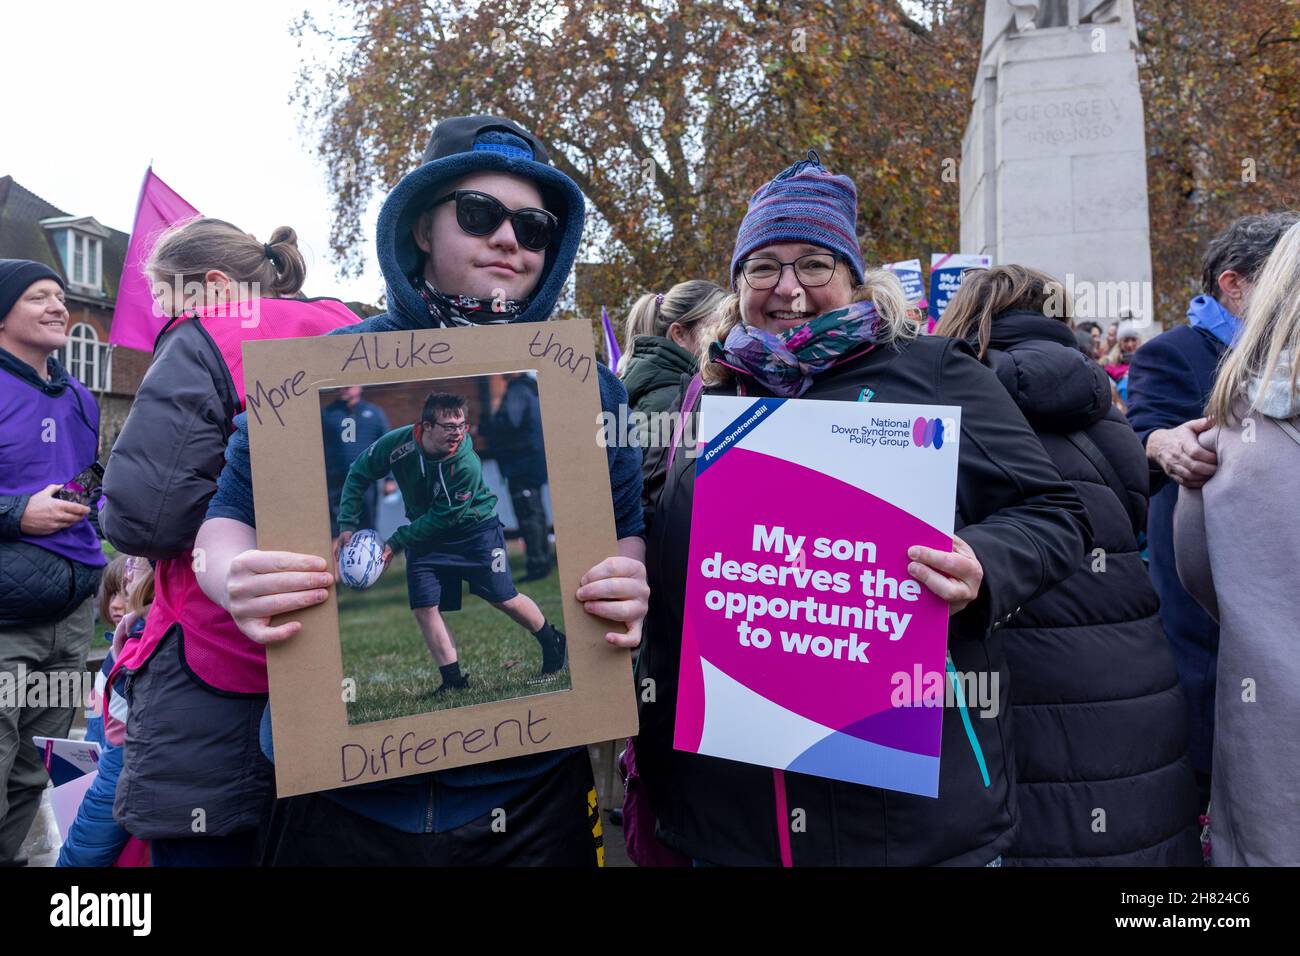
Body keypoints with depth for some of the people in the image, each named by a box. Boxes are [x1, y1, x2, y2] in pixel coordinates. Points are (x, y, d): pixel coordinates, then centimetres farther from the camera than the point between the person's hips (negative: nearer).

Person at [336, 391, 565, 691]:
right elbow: (358, 474, -6)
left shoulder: (467, 466, -31)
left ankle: (553, 644, 24)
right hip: (425, 534, 4)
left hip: (475, 529, -4)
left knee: (504, 599, -1)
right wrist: (347, 525, -12)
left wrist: (395, 542, -23)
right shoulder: (398, 443, -21)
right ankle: (453, 679, 7)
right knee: (423, 608, -6)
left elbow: (441, 518, -24)